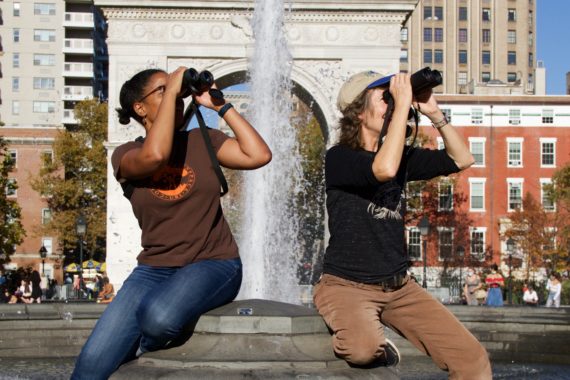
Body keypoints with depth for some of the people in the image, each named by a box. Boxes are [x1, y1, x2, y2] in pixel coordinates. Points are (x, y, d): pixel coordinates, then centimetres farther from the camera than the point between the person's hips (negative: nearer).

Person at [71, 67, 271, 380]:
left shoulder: (202, 141, 5)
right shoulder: (126, 155, 1)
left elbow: (259, 155, -10)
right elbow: (155, 155, -23)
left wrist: (220, 105, -5)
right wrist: (171, 90, -14)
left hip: (214, 264, 0)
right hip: (155, 269, 1)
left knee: (158, 316, -35)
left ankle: (139, 348, -1)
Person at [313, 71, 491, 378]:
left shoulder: (401, 156, 9)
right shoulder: (339, 157, -11)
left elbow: (461, 159, 12)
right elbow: (384, 169, -31)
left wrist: (434, 114, -1)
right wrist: (403, 104, -23)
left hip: (399, 286, 5)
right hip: (346, 285, -5)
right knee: (363, 350, -36)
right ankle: (377, 349, -3)